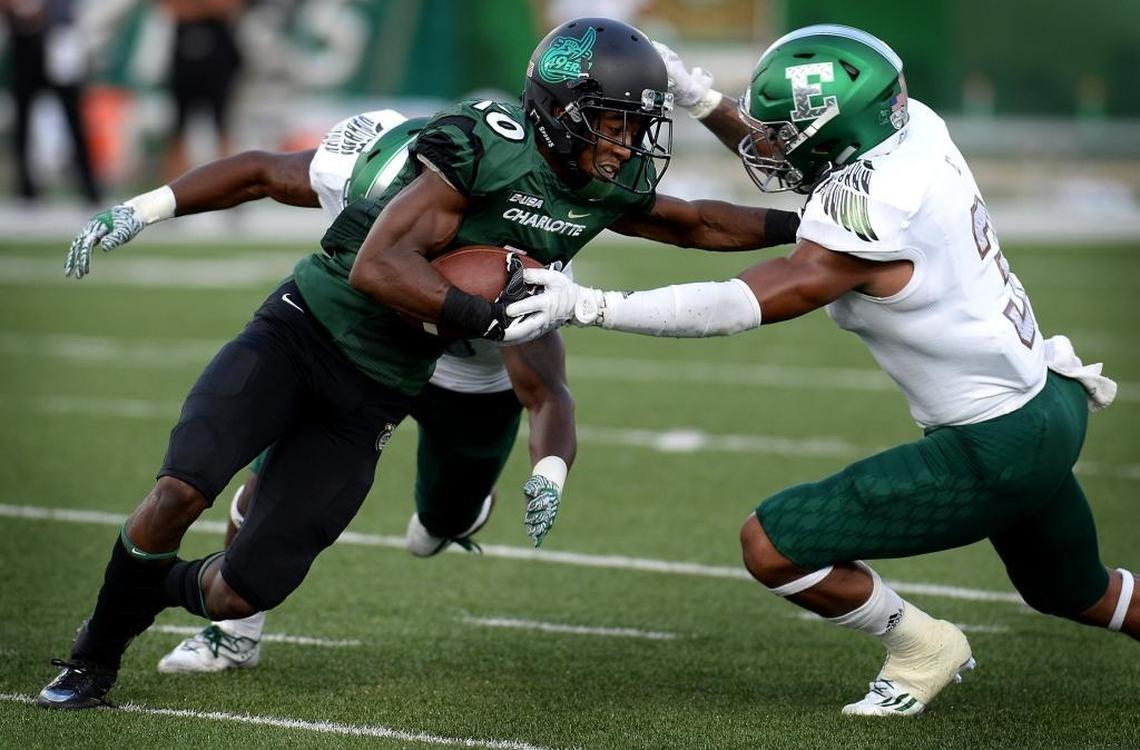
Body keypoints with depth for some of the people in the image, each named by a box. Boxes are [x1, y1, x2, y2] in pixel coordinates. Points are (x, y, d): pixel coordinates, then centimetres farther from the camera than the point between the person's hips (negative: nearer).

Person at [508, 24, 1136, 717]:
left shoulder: (866, 206, -27)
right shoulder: (912, 125, -3)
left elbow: (748, 304, -26)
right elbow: (791, 160, 17)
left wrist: (586, 305, -27)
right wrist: (697, 96, 10)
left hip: (994, 447, -9)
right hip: (1052, 406, 9)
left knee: (772, 546, -7)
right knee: (1080, 595, 31)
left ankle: (922, 647, 12)